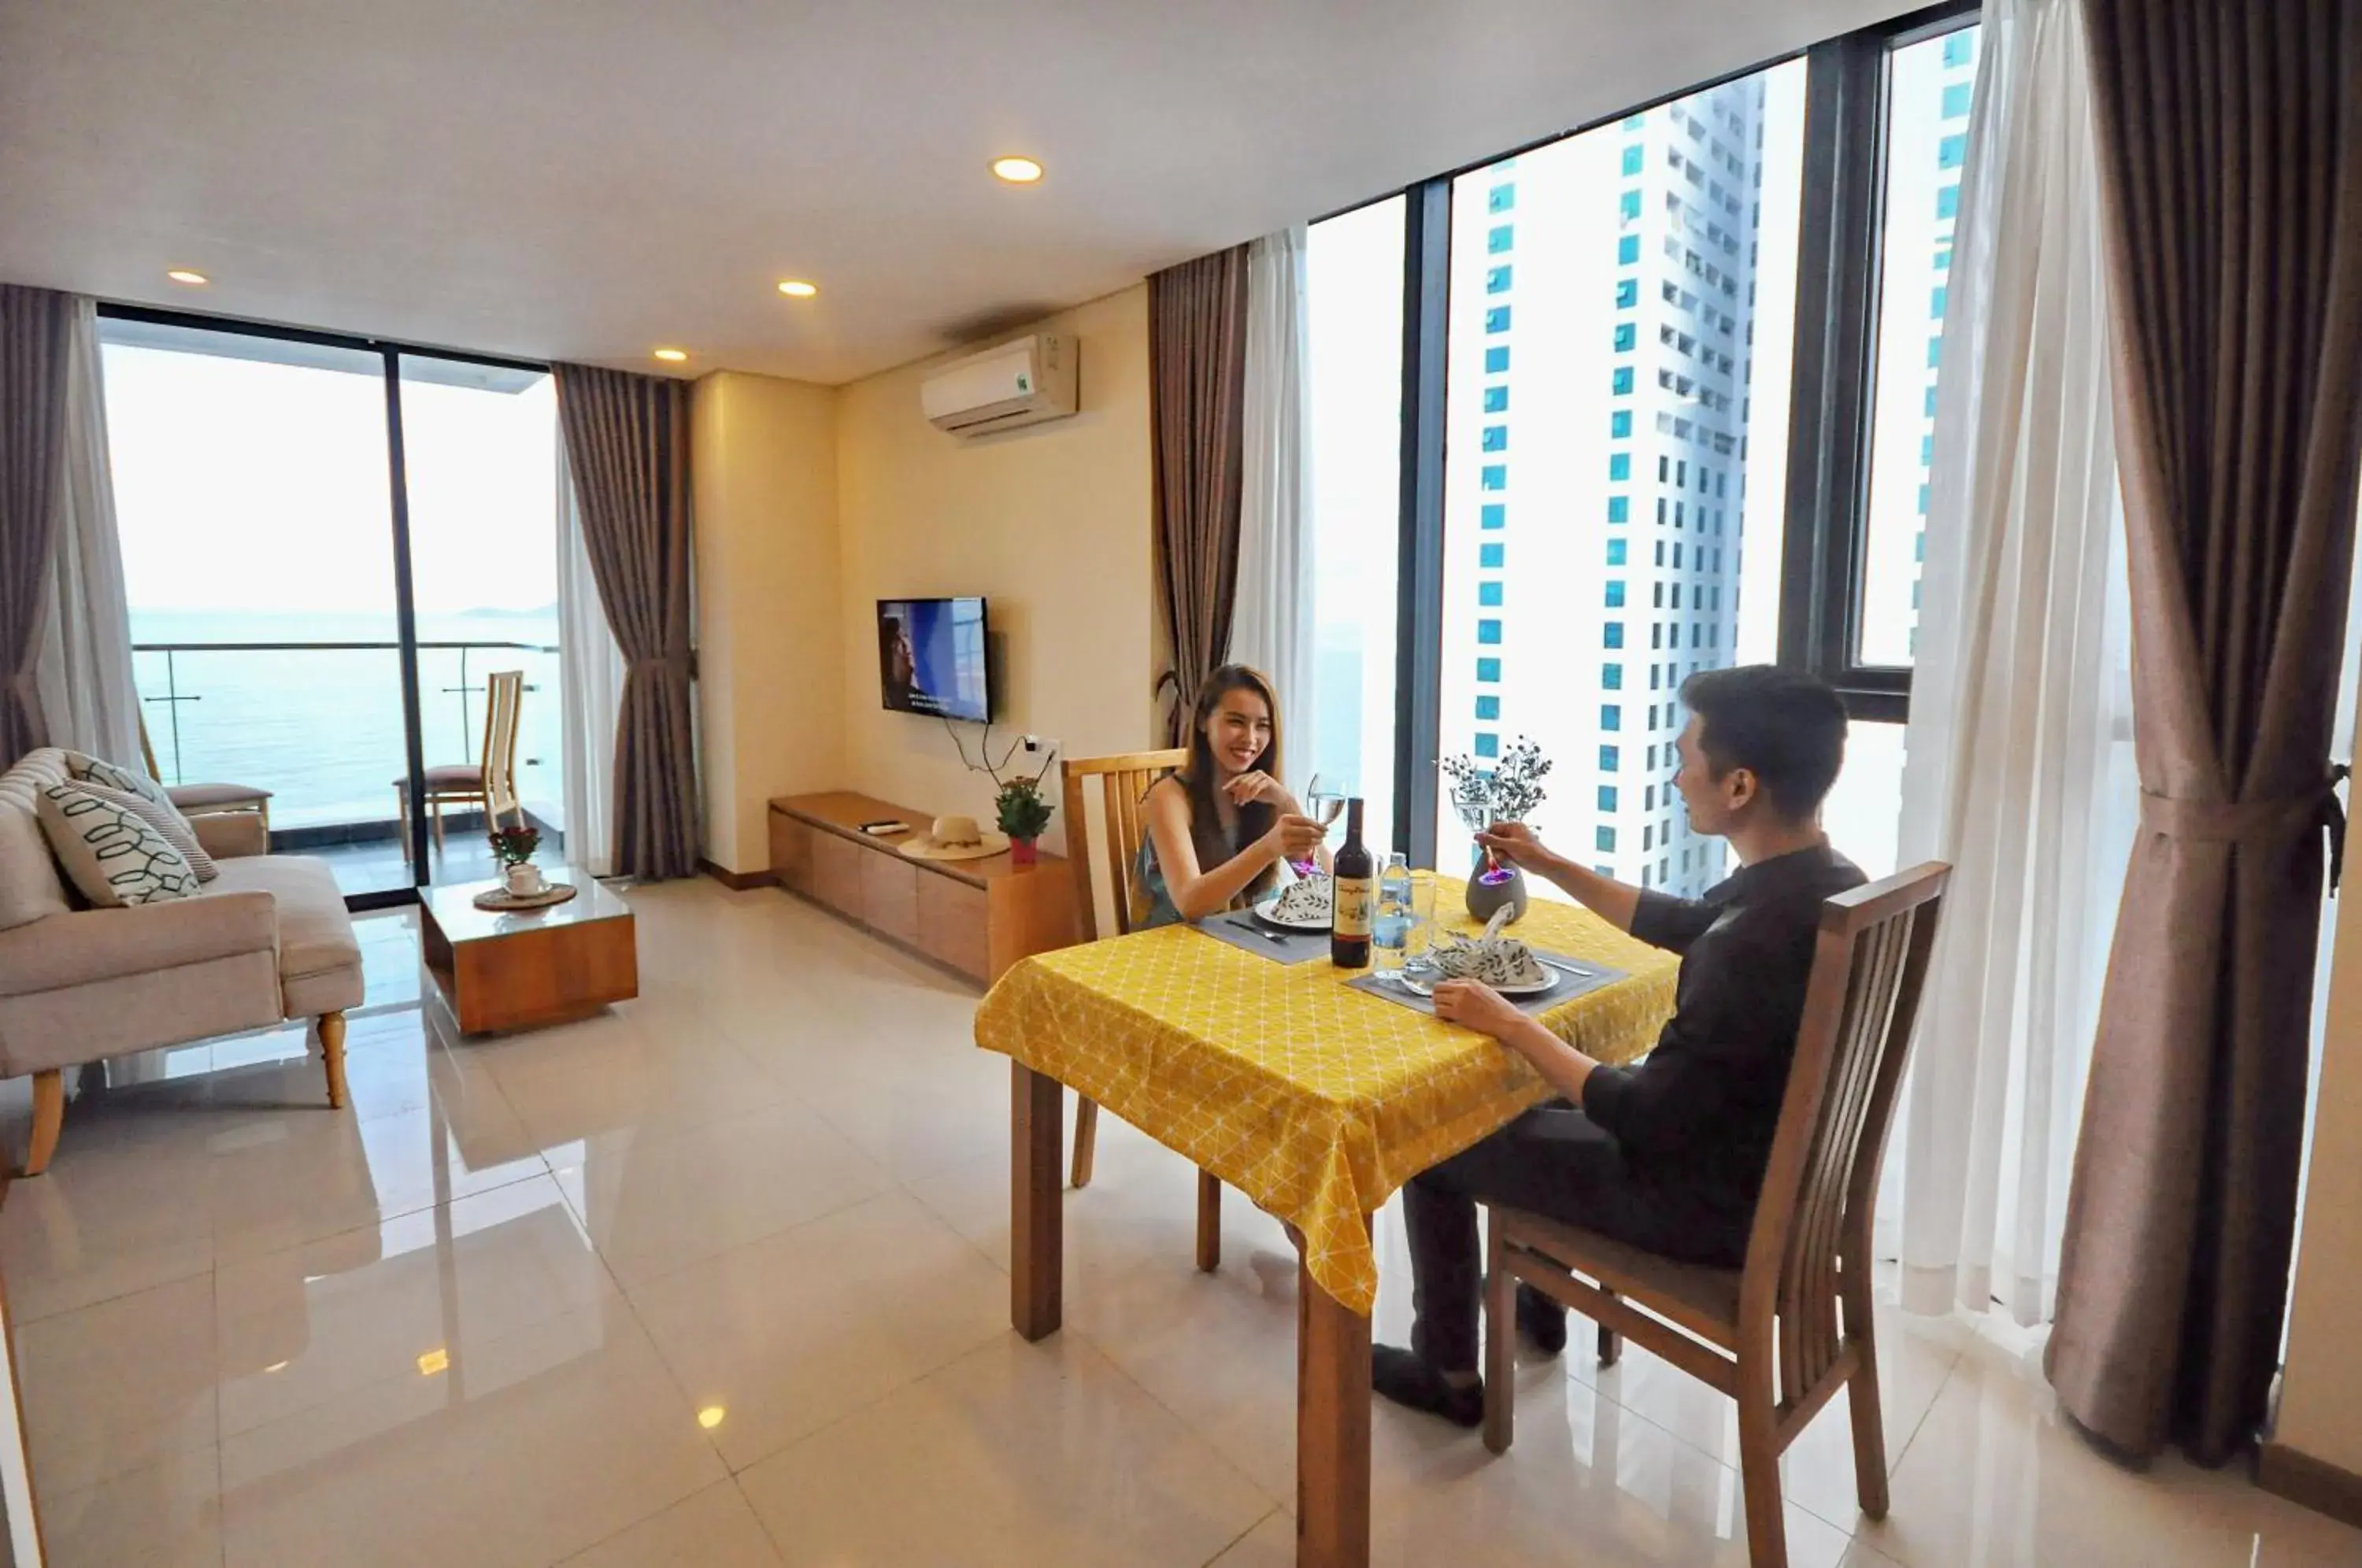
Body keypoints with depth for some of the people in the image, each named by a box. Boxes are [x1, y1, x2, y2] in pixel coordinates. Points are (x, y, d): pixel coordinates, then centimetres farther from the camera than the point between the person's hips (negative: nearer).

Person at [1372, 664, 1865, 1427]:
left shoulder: (1759, 939, -35)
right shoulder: (1824, 882, -5)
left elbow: (1644, 1119, -27)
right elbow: (1684, 924, 13)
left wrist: (1511, 1025, -17)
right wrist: (1549, 866, 12)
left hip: (1716, 1200, -9)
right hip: (1777, 1168, 9)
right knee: (1538, 1103, 28)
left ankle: (1448, 1373, 24)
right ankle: (1540, 1304, 45)